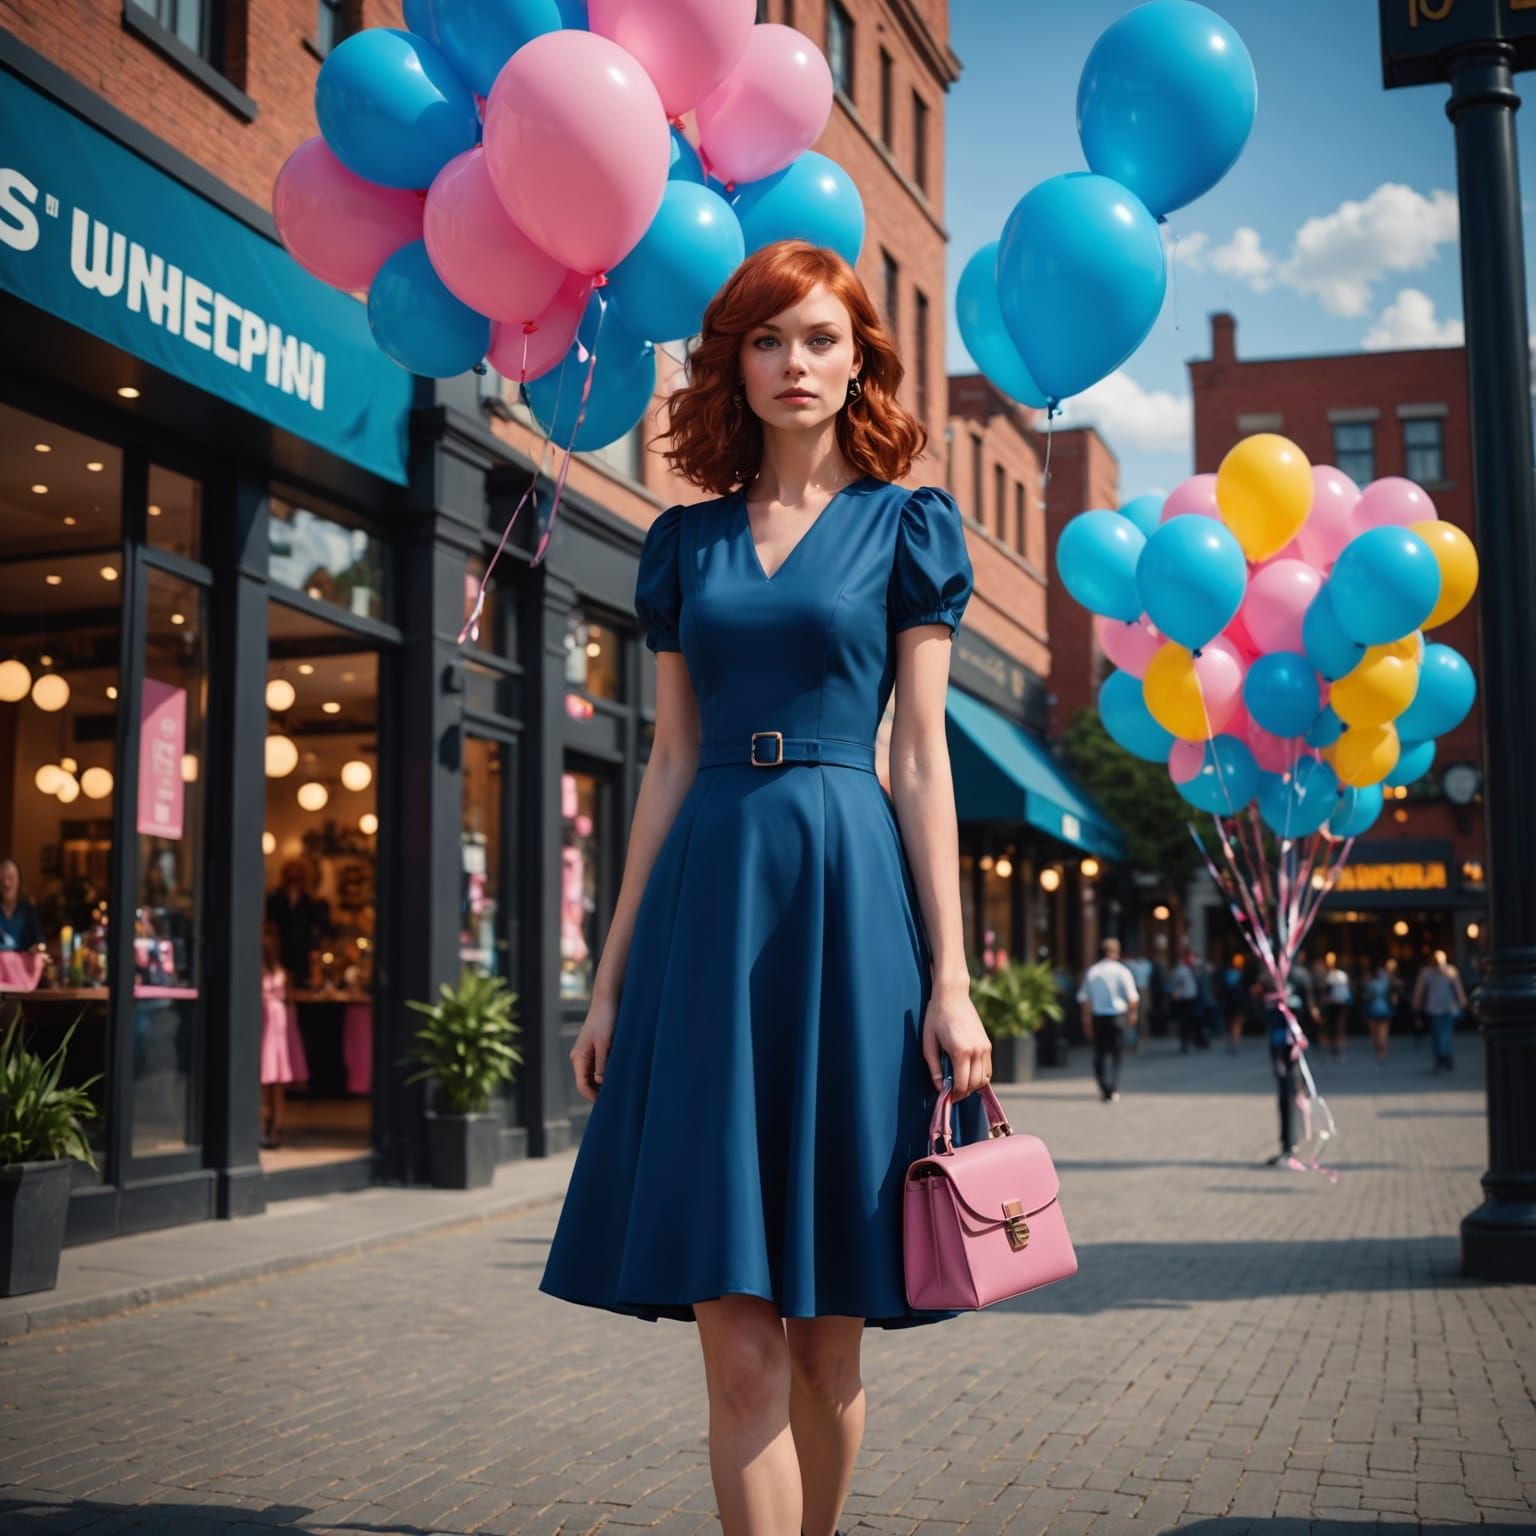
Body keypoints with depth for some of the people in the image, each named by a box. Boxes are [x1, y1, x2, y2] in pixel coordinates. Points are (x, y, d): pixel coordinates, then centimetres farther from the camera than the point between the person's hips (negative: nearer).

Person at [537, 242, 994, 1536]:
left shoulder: (905, 525, 8)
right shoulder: (686, 542, 15)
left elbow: (923, 761, 2)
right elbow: (671, 764, 13)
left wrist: (951, 978, -6)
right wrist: (611, 979, 9)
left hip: (846, 895, -2)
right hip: (707, 901, 2)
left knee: (827, 1331, 5)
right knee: (735, 1332, -4)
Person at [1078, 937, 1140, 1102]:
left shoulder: (1092, 971, 2)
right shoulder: (1122, 971, -6)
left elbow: (1085, 999, 3)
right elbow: (1132, 997, -6)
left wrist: (1087, 1020, 9)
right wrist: (1132, 1012, 13)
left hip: (1097, 1016, 2)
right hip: (1117, 1015, -2)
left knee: (1100, 1053, 9)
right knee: (1115, 1053, 8)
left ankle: (1105, 1089, -4)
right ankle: (1113, 1091, 8)